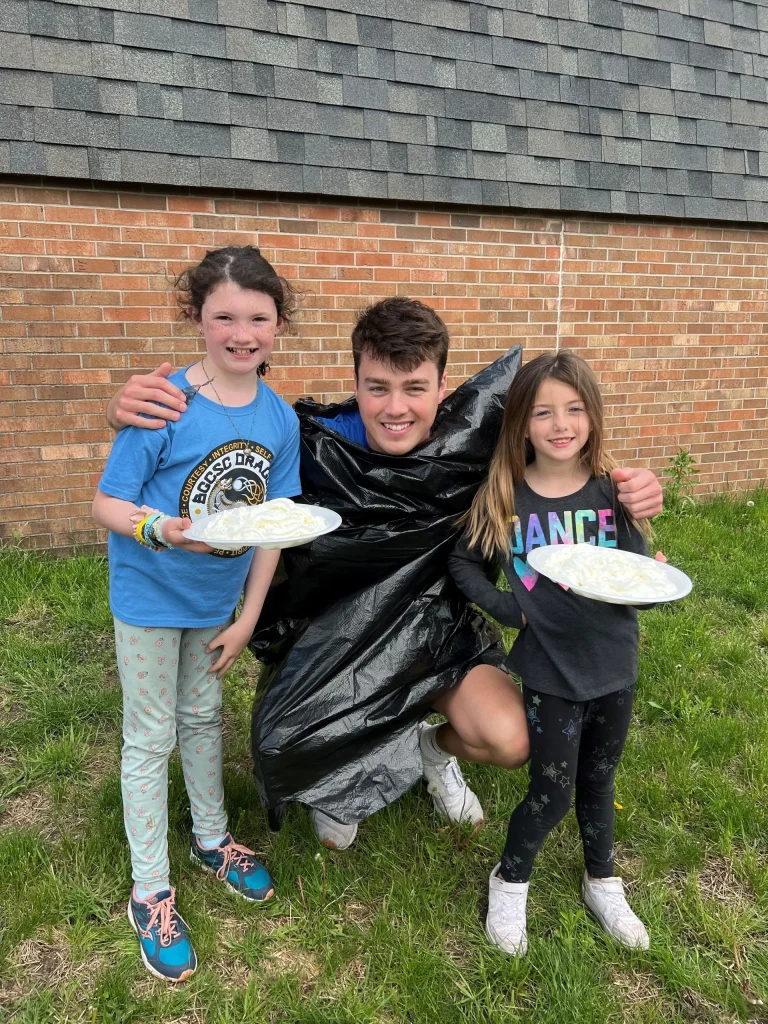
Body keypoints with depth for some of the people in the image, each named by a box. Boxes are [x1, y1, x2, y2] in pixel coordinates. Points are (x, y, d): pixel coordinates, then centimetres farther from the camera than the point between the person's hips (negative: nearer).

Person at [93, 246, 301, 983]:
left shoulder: (280, 418, -9)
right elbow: (105, 504, -18)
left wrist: (248, 617, -3)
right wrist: (161, 529, -39)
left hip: (219, 597, 4)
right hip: (150, 596, -4)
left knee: (203, 716, 22)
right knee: (150, 736, 9)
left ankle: (212, 840, 44)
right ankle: (150, 893, 27)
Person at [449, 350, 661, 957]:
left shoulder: (614, 491, -8)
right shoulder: (505, 498, -10)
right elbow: (465, 565, 2)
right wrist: (506, 609, -11)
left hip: (614, 665, 2)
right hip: (550, 671, -2)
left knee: (598, 780, 20)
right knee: (552, 793, 6)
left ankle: (603, 884, 46)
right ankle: (510, 883, 35)